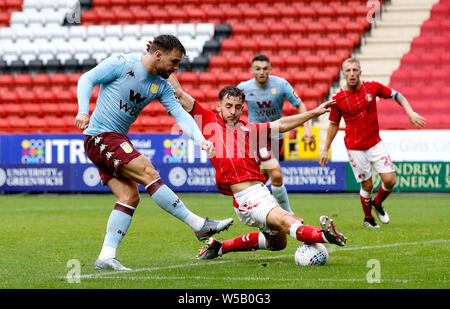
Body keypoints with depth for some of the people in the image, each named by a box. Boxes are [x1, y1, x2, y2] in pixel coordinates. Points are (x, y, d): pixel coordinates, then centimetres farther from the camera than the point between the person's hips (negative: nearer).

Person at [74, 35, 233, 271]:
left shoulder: (161, 85, 9)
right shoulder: (121, 64, -10)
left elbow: (180, 113, 1)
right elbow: (87, 79, -9)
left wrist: (201, 140, -15)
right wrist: (83, 110, -24)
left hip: (118, 140, 9)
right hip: (100, 136, -9)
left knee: (130, 196, -5)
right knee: (148, 173, -20)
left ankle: (106, 257, -7)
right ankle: (200, 225, -21)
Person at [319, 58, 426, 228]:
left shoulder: (372, 87, -5)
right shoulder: (338, 98, -8)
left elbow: (397, 96, 7)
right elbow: (333, 124, 6)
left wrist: (411, 113, -7)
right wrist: (325, 149, 6)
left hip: (375, 143, 2)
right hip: (355, 148, -2)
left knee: (390, 180, -6)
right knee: (367, 185, -1)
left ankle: (377, 204, 25)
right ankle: (368, 218, 24)